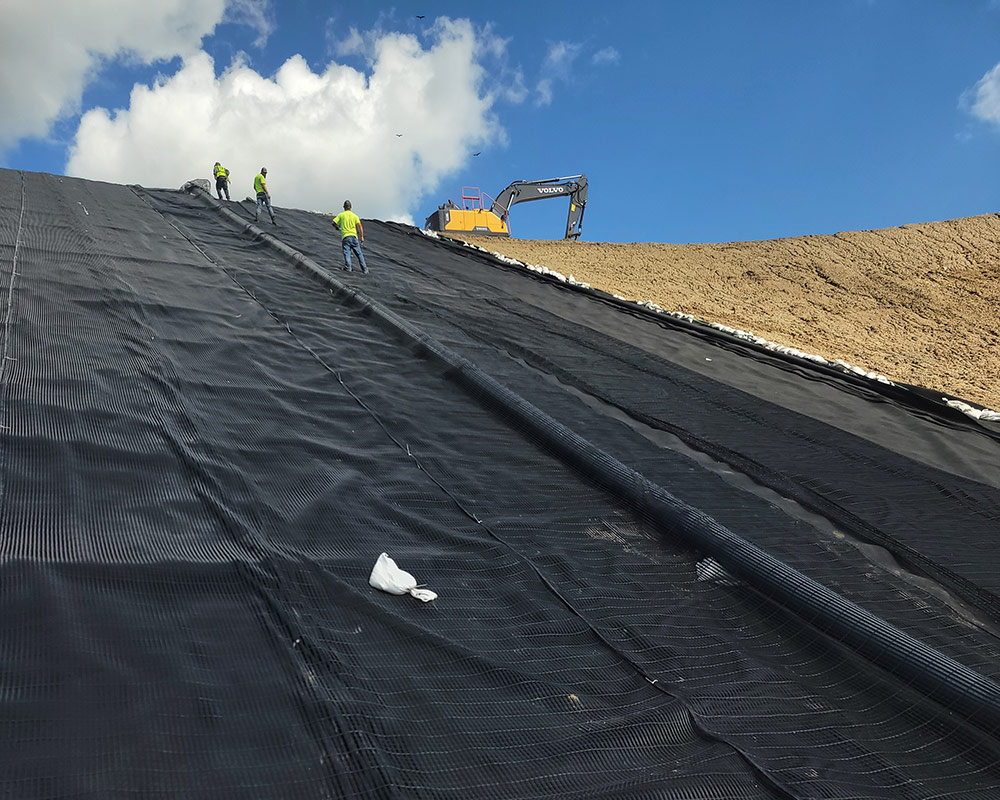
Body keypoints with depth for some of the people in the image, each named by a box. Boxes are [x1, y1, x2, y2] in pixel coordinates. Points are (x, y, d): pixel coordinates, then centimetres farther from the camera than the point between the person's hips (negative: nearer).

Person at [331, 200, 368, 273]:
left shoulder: (341, 215, 8)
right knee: (359, 253, 8)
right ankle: (364, 269, 9)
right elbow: (360, 226, -1)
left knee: (346, 253, -7)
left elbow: (334, 223, 3)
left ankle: (348, 268, -23)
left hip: (345, 236, -1)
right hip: (353, 236, 2)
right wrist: (362, 237, 0)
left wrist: (337, 227, 24)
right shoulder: (354, 215, 10)